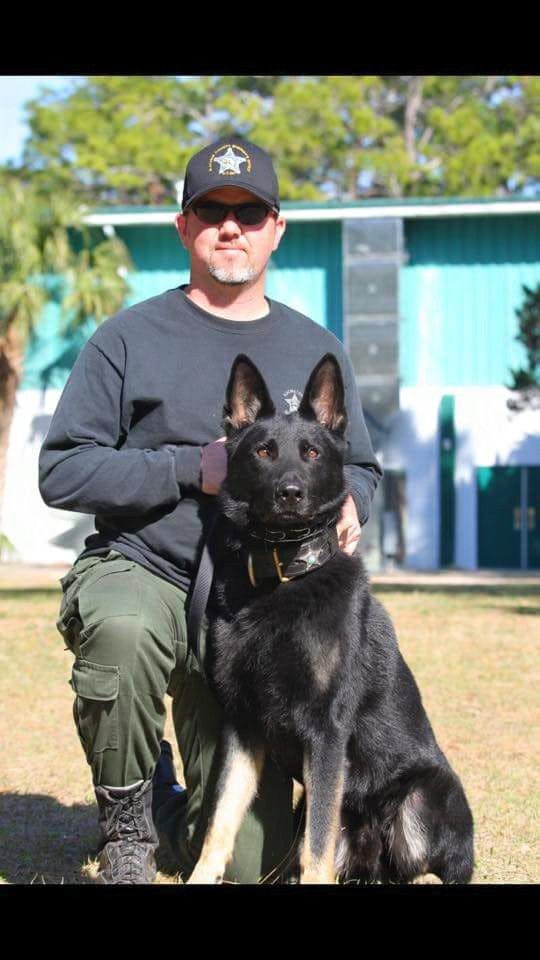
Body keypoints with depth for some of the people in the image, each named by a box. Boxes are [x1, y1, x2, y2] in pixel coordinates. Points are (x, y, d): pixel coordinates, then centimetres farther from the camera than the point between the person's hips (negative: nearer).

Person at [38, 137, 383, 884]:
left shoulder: (315, 350, 11)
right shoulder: (130, 338, 0)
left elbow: (361, 468, 18)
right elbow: (62, 473, -6)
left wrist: (347, 501, -7)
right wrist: (192, 469, -16)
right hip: (138, 569, -2)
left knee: (247, 862, -5)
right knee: (123, 631, -42)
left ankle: (169, 807, 34)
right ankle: (125, 820, -13)